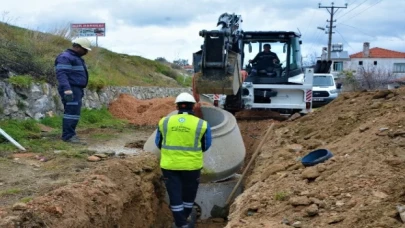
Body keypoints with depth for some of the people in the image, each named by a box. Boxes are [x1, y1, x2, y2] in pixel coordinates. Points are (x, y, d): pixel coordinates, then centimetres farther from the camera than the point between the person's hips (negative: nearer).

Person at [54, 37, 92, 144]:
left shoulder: (76, 57, 22)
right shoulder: (65, 57, -11)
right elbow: (61, 74, -22)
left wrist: (80, 91, 27)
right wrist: (67, 89, -31)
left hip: (76, 90, 10)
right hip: (70, 90, -10)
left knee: (74, 113, 10)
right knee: (72, 112, -14)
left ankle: (68, 135, 14)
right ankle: (68, 135, -13)